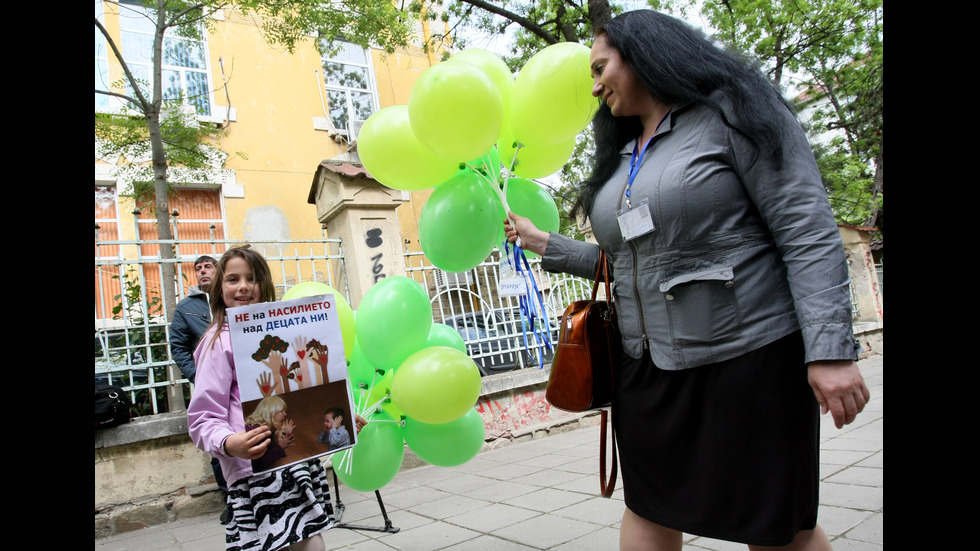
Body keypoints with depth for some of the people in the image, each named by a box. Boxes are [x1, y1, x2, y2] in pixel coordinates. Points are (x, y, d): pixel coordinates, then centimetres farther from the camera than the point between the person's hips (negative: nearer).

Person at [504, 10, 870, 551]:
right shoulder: (622, 158, 15)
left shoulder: (729, 112, -5)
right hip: (648, 366, 7)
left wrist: (830, 348, -20)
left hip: (748, 357, -6)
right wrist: (542, 243, 17)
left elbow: (809, 232, -12)